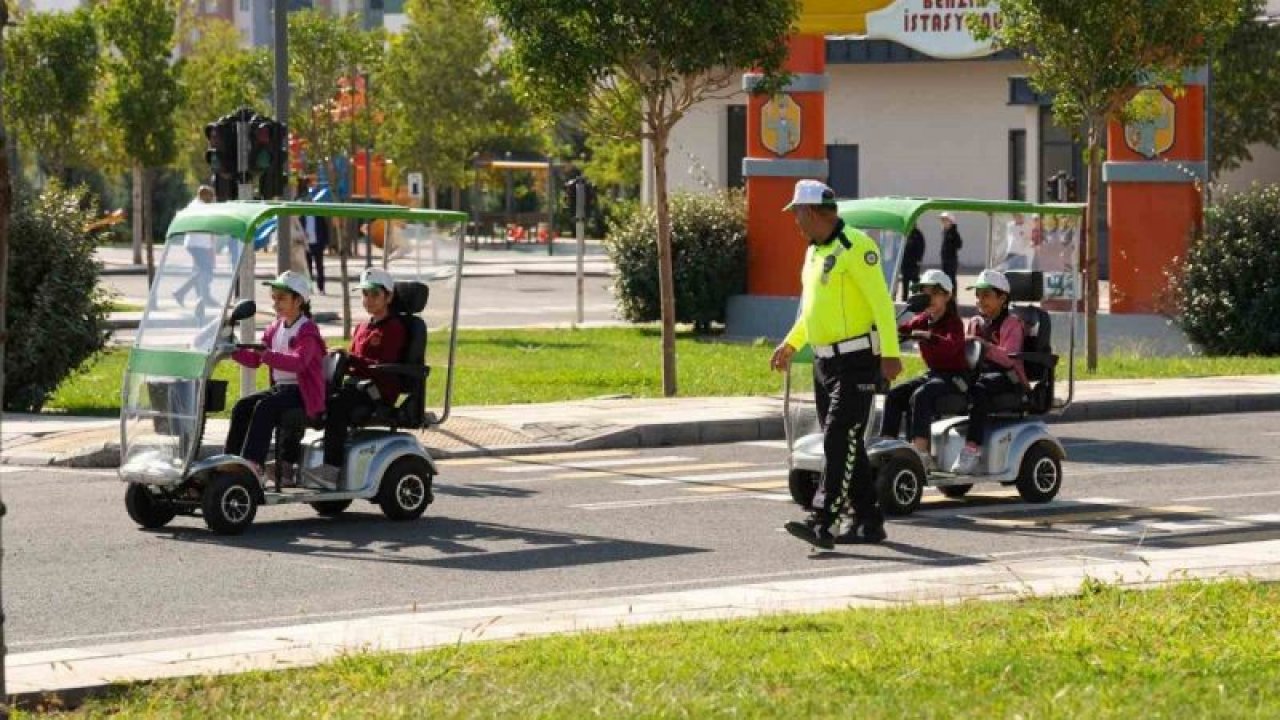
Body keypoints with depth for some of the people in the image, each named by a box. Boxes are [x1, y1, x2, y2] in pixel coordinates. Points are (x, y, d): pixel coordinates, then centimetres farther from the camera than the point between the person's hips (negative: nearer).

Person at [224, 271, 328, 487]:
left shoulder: (307, 330, -10)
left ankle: (252, 464, -35)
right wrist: (234, 351, -6)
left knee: (264, 407, -30)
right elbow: (254, 359, 13)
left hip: (303, 392, -8)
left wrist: (268, 355, -41)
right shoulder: (275, 328, 15)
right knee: (242, 407, -13)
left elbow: (298, 362, -28)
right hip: (280, 387, 8)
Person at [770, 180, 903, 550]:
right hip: (825, 362, 9)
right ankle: (868, 522, 17)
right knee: (846, 445, 10)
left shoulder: (855, 246, -14)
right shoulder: (814, 251, 15)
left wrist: (890, 353, -22)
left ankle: (820, 523, -19)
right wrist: (790, 344, 22)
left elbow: (881, 301, -18)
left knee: (839, 441, -14)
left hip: (857, 362, -9)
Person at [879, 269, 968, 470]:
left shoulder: (954, 322, -10)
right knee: (894, 395, -10)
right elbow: (901, 330, -1)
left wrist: (930, 337, -47)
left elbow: (951, 346, -30)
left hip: (954, 377, -8)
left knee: (919, 396, -32)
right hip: (933, 374, 8)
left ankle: (921, 451, -37)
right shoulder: (922, 321, 11)